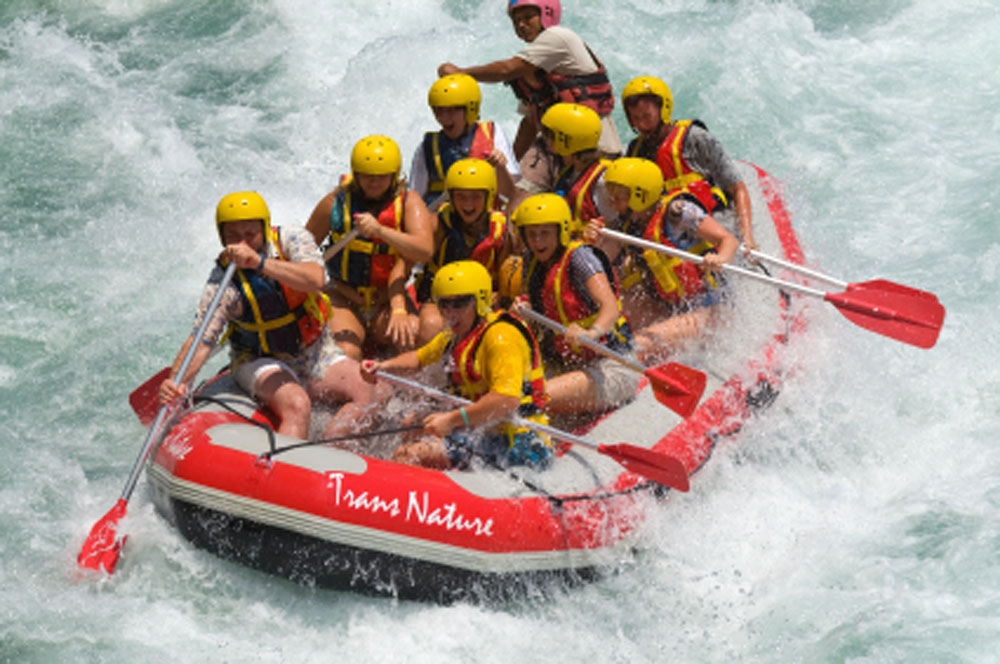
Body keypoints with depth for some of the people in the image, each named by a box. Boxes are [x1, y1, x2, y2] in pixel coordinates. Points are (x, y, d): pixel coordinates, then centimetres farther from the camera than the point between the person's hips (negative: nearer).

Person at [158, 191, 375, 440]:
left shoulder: (291, 240, -12)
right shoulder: (221, 286, -16)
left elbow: (316, 280, -31)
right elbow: (201, 339, -22)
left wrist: (259, 262, -43)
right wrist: (178, 380, -42)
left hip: (315, 352, 3)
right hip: (261, 361, -3)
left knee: (367, 395, -20)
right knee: (297, 406, -33)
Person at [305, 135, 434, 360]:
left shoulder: (408, 203, -3)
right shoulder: (335, 203, -2)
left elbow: (424, 250, -22)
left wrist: (380, 230, -34)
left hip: (389, 298, 1)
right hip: (344, 298, -1)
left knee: (410, 338, -29)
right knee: (345, 354, -29)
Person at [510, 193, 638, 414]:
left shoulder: (579, 257, -12)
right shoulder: (532, 266, 10)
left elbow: (611, 307, -25)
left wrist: (592, 333, -47)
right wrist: (522, 310, -4)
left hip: (612, 366, -8)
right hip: (571, 366, 8)